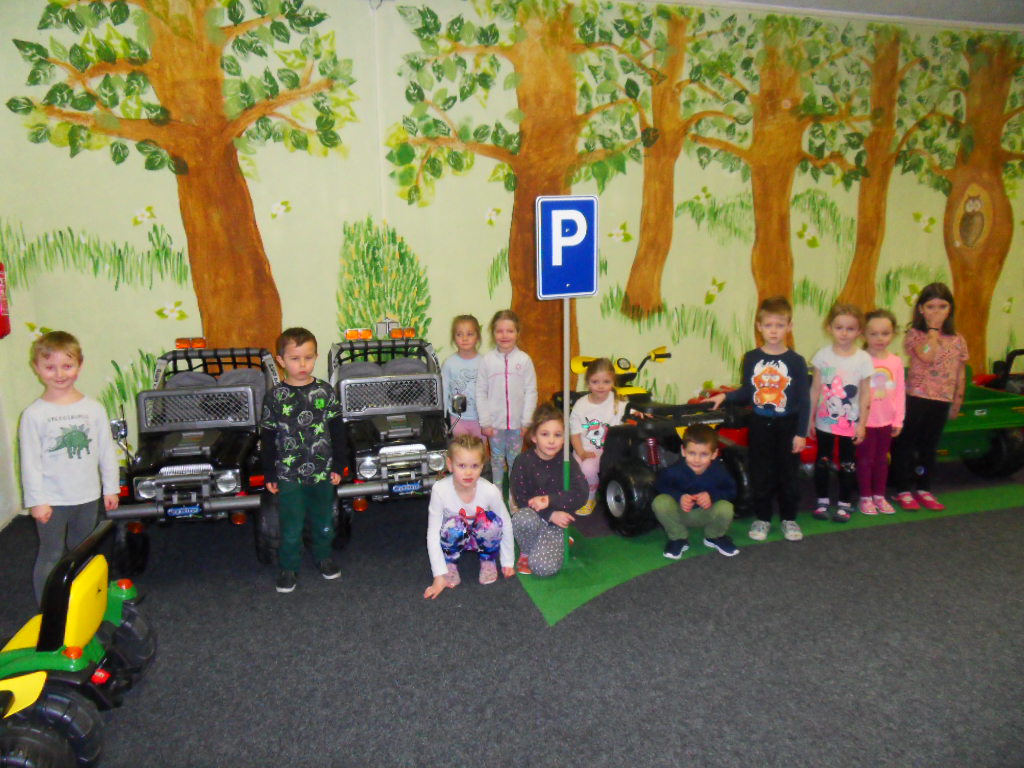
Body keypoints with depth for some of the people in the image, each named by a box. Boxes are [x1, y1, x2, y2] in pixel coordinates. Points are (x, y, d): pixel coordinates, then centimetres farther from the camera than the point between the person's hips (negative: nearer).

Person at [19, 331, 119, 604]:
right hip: (52, 500, -3)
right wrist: (36, 500, -9)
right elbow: (30, 461, -8)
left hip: (88, 497, 3)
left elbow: (107, 451, 4)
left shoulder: (94, 408, -2)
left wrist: (111, 488, 5)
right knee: (51, 556, 7)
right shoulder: (34, 414, -9)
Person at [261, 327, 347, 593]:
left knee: (323, 519, 16)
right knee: (291, 526, 7)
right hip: (289, 474, -1)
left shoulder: (324, 391, -3)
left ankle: (323, 557, 37)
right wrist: (269, 474, -1)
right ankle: (288, 568, 25)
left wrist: (338, 465, 1)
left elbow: (337, 429, 3)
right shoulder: (276, 396, -7)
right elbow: (267, 437, -1)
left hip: (322, 471, 2)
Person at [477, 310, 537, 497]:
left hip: (517, 421, 0)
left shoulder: (524, 359, -6)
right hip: (495, 422, 0)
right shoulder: (487, 360, -5)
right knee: (497, 460, 13)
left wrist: (527, 422, -7)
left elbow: (531, 392, -3)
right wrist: (485, 422, -5)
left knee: (515, 460, 12)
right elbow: (481, 392, -2)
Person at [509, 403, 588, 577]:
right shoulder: (523, 462, -9)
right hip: (532, 516, 0)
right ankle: (526, 552, -6)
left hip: (556, 523, 1)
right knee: (523, 518, -39)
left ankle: (559, 543, 12)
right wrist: (550, 514, -21)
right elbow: (522, 499, -12)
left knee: (545, 567, -23)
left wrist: (550, 500, -22)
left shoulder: (567, 462, -4)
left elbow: (581, 495, -13)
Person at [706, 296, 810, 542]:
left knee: (788, 474, 10)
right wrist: (725, 396, -7)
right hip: (760, 425, 1)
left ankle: (789, 519, 26)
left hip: (787, 426, -1)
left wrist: (801, 433, -7)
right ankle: (762, 519, 23)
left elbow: (804, 400, -3)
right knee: (760, 475, 8)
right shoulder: (751, 358, -1)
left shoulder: (796, 361, -6)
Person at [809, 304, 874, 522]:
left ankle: (844, 504, 21)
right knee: (823, 461, 11)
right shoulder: (822, 355, -7)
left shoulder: (863, 359, -9)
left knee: (847, 463, 9)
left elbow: (865, 394, -5)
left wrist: (862, 423, -6)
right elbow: (815, 389, -2)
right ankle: (822, 501, 25)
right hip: (824, 420, 1)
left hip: (850, 422, -1)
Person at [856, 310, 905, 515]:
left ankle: (879, 496, 28)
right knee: (865, 458, 7)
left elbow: (899, 392, 3)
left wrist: (898, 420, 3)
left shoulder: (896, 361, -1)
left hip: (886, 420, 4)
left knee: (882, 458, 15)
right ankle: (865, 497, 20)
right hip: (865, 421, -4)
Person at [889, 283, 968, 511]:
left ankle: (924, 489, 26)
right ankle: (903, 490, 12)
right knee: (906, 444, 2)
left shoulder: (957, 340, 5)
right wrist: (933, 329, -16)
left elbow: (960, 372, 11)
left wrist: (958, 399, 10)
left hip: (942, 401, 4)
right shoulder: (914, 334, -7)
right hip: (915, 398, -4)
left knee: (929, 446, 14)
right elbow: (926, 356, -25)